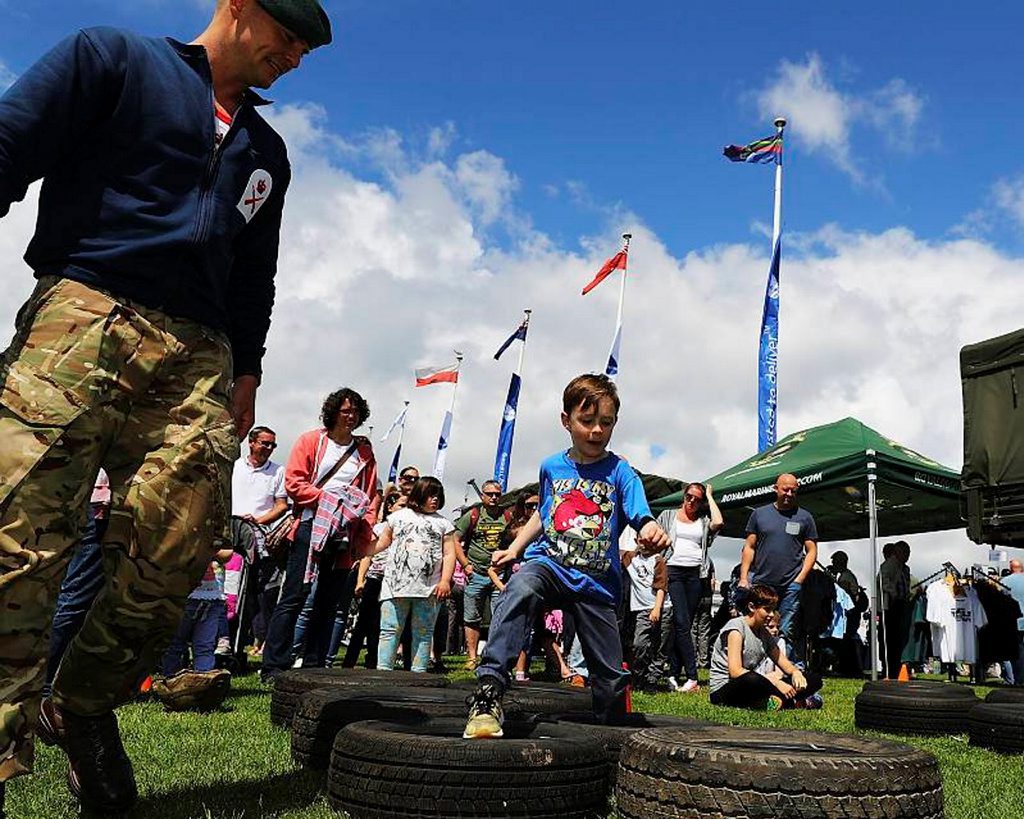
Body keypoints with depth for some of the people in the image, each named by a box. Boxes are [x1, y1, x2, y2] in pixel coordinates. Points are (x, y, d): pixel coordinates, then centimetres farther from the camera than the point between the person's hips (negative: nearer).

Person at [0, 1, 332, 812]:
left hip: (198, 357, 5)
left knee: (180, 542, -10)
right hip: (84, 314, -4)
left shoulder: (266, 150, 29)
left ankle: (88, 707, 9)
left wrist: (246, 370, 17)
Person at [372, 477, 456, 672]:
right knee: (390, 630, -3)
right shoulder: (399, 516, 15)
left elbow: (449, 554, 8)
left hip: (428, 589, 0)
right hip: (396, 586, 0)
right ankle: (383, 671, -3)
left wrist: (445, 581, -5)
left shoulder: (444, 523, 14)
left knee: (423, 634, 2)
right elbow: (381, 544, 18)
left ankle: (418, 673, 5)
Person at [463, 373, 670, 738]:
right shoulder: (551, 467, 8)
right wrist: (515, 548, 18)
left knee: (611, 677, 4)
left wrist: (653, 532, -38)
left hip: (596, 581, 0)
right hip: (548, 562, 0)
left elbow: (643, 519, -15)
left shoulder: (620, 472, -1)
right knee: (520, 589, -36)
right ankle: (488, 694, -40)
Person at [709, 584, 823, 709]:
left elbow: (785, 665, 13)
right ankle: (794, 702, -19)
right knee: (752, 679, -43)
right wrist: (776, 682, -27)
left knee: (814, 679, 1)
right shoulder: (736, 627, -14)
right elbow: (735, 672, -25)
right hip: (723, 691, -7)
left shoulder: (765, 633, 10)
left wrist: (795, 672, -13)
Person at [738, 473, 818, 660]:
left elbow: (811, 551, 7)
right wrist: (743, 577, 1)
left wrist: (800, 579, -4)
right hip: (759, 584, 1)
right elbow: (749, 547, 10)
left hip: (790, 586, -1)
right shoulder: (760, 513, 10)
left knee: (786, 632, -1)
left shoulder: (804, 517, 8)